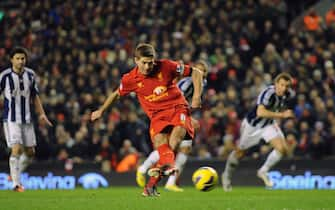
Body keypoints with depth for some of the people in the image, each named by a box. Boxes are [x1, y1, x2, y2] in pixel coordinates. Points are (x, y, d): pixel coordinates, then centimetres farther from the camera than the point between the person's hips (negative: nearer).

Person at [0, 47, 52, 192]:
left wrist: (41, 114, 8)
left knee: (30, 152, 8)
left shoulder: (30, 75, 5)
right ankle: (16, 184, -7)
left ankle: (15, 174, 29)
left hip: (27, 119, 5)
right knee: (16, 149, -15)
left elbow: (35, 96, 15)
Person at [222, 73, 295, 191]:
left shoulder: (289, 95, -14)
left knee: (282, 149, -16)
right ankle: (227, 176, 40)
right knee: (240, 152, 14)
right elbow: (260, 112, -53)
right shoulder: (268, 93, -37)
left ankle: (263, 171, 7)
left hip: (269, 124, 5)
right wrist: (282, 115, -52)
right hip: (252, 124, -5)